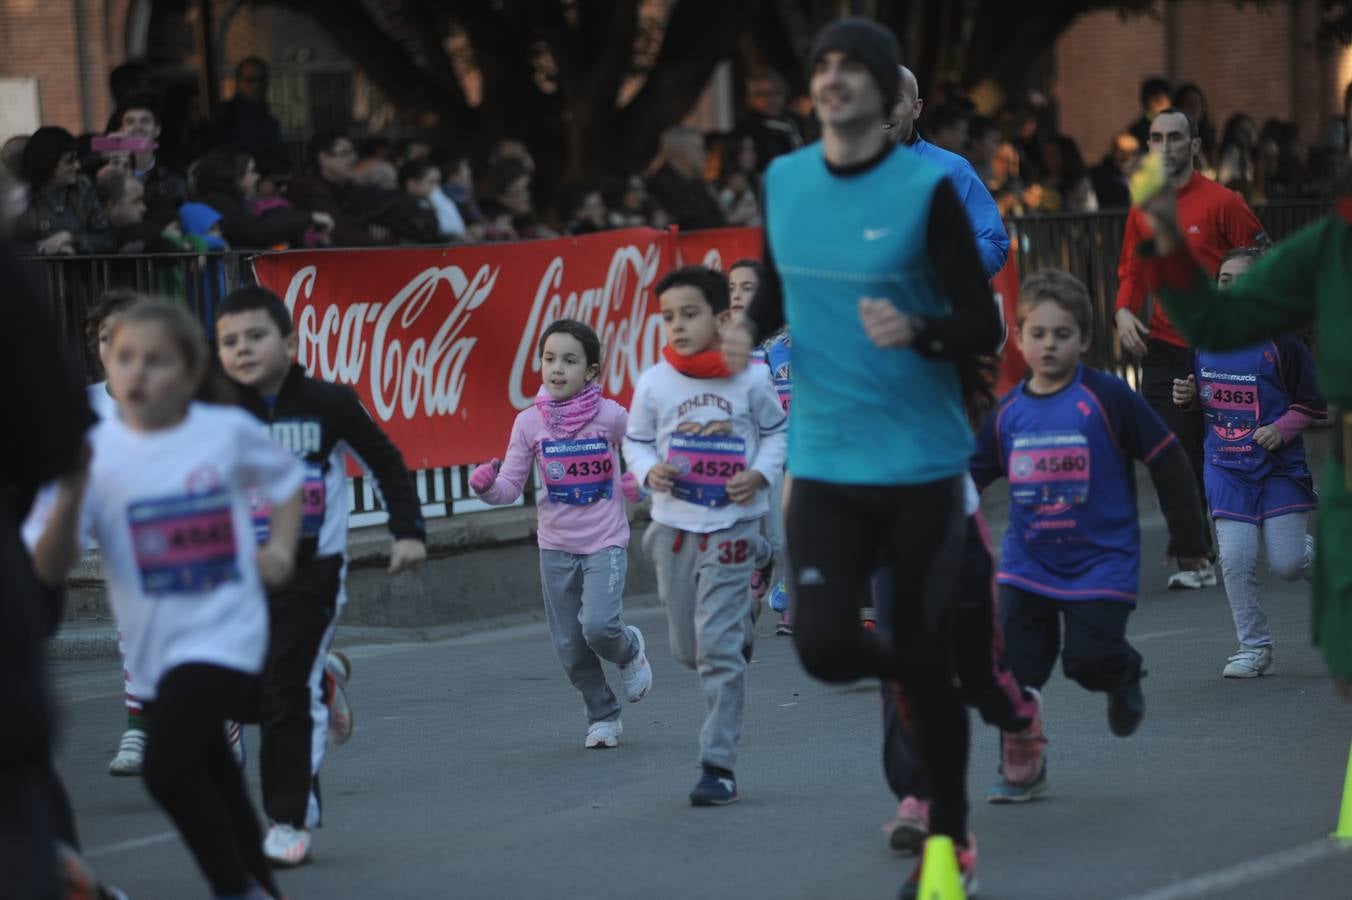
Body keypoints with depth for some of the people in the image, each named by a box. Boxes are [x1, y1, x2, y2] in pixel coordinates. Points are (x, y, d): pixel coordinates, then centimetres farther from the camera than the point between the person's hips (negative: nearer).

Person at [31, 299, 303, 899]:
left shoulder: (228, 432, -8)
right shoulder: (97, 452, -9)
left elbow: (285, 478, 15)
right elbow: (50, 567, -16)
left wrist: (281, 545, -1)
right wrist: (70, 496, -32)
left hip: (224, 635, -4)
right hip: (157, 646, 4)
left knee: (168, 765, -23)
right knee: (209, 772, 21)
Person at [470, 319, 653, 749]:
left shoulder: (611, 416, -10)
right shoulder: (529, 423, -5)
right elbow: (509, 486, -5)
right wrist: (486, 485, -26)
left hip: (605, 543, -3)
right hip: (556, 547, 3)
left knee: (599, 625, -22)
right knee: (570, 647, 6)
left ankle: (629, 649, 14)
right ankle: (603, 719, 26)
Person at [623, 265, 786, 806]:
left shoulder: (749, 380, -6)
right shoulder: (654, 383, -3)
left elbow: (776, 430, 9)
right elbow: (636, 440, 9)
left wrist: (760, 474, -8)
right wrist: (649, 471, -12)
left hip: (731, 524, -3)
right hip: (674, 525, 3)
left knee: (718, 648, -10)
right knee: (687, 649, 11)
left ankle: (719, 766, -5)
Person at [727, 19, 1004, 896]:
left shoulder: (927, 188, -10)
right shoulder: (784, 181, 3)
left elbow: (984, 329, -10)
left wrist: (916, 331, -30)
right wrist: (749, 327, -2)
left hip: (921, 463, -3)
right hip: (825, 463, 3)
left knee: (926, 661, 3)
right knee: (824, 647, -12)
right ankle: (918, 670, 24)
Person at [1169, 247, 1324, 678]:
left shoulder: (1281, 344, -11)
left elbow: (1313, 403, -6)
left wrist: (1282, 429, -21)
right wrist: (1189, 395, -3)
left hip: (1279, 468, -3)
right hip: (1227, 468, 3)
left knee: (1287, 565, -5)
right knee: (1235, 560, -7)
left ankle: (1313, 548, 32)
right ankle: (1254, 647, 8)